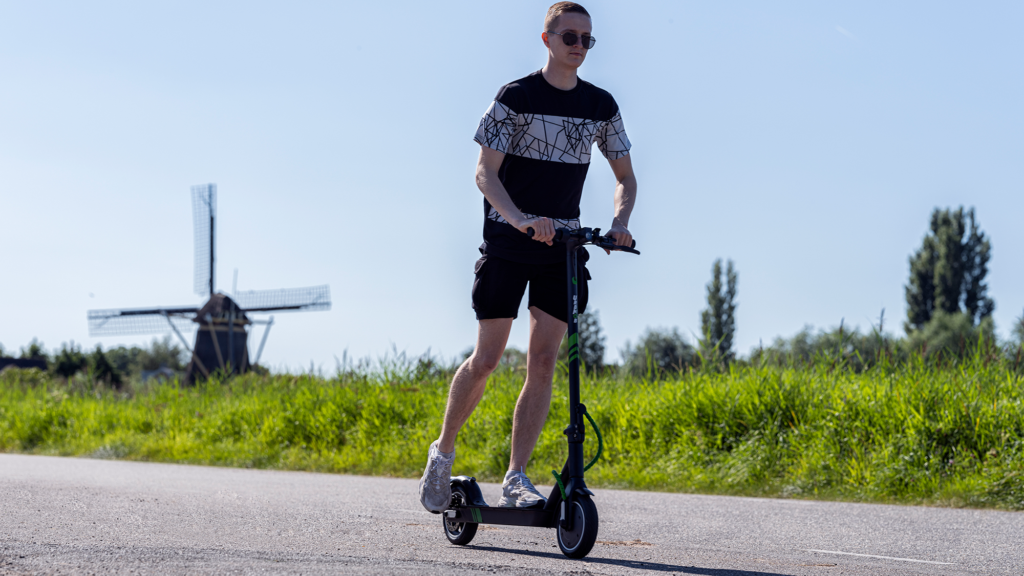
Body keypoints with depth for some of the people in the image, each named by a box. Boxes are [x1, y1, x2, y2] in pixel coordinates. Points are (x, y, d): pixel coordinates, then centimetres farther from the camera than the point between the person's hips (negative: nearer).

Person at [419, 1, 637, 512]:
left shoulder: (601, 105, 6)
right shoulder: (516, 97, -7)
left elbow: (625, 176, 13)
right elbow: (485, 172, -13)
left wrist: (620, 222, -7)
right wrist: (519, 218, -29)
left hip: (564, 245, 4)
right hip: (508, 242, -4)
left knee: (543, 362, -3)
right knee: (486, 359, -5)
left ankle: (515, 478, 2)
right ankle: (443, 450, 17)